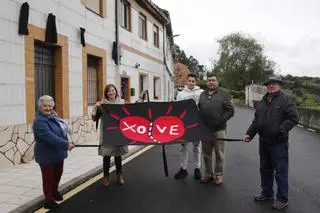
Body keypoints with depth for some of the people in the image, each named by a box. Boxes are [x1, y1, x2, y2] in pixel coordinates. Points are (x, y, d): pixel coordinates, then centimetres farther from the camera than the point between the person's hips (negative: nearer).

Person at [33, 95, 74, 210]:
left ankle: (54, 191, 46)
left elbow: (61, 131, 16)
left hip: (58, 153, 9)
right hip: (47, 155, -9)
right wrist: (66, 144, -34)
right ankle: (49, 200, 21)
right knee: (48, 177, 5)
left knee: (58, 174, 23)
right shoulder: (39, 121, -23)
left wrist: (65, 144, 11)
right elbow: (50, 137, -34)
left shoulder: (53, 116, 5)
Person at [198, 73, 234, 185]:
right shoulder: (202, 95, 14)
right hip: (204, 129, 4)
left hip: (219, 129, -4)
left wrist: (221, 120, -14)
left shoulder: (223, 94, 1)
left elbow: (230, 110, -3)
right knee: (206, 154, 12)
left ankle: (219, 175, 18)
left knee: (219, 154, 5)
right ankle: (208, 174, 25)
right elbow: (198, 109, 18)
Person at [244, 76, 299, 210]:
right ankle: (267, 193, 34)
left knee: (280, 171, 2)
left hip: (278, 143, -7)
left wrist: (281, 130, -25)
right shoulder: (263, 101, 13)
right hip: (263, 142, 7)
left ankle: (282, 199, 17)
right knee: (265, 169, 18)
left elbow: (293, 118, -14)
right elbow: (256, 120, 16)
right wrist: (250, 133, 8)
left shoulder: (286, 100, -7)